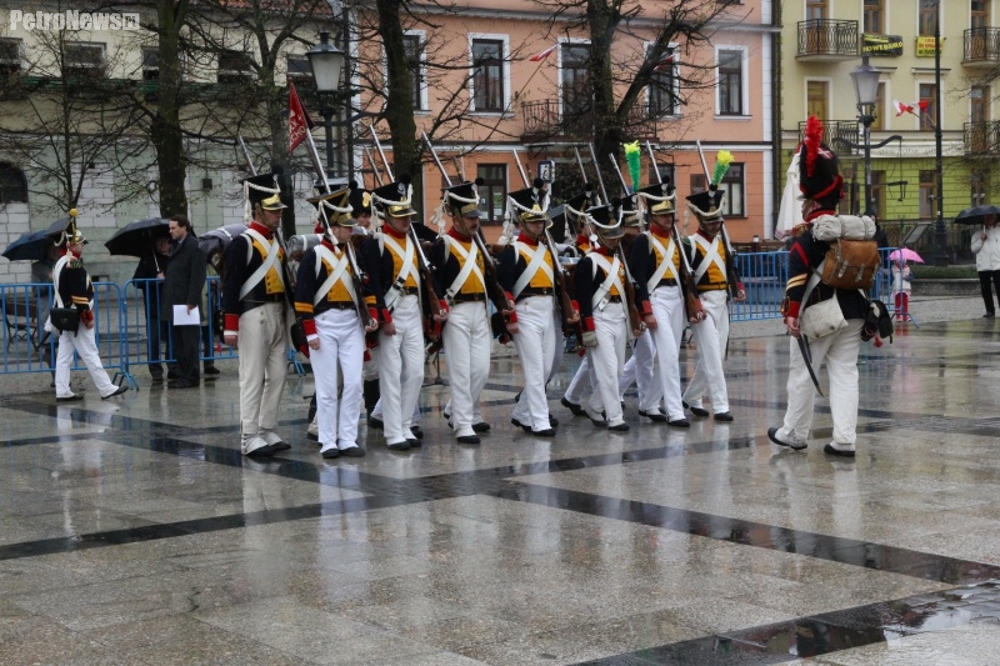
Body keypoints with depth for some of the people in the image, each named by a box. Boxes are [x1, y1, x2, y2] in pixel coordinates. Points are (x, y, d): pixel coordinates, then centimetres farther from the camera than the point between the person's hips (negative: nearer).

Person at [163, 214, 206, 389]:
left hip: (187, 303, -9)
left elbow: (197, 276, -15)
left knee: (189, 342, -4)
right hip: (175, 304, 9)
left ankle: (191, 377, -1)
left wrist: (192, 301, -19)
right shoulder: (177, 246, 18)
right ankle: (182, 374, 17)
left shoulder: (193, 246, -10)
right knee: (178, 342, 11)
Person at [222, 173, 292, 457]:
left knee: (277, 376, 9)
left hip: (278, 314, 8)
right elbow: (230, 286, -12)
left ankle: (267, 431, 18)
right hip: (255, 314, -8)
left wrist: (287, 316, 20)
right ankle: (249, 437, -1)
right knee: (253, 378, -5)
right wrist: (230, 327, -15)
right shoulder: (242, 243, -9)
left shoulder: (277, 242, 15)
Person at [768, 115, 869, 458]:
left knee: (801, 374, 6)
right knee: (845, 373, 6)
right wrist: (866, 312, 24)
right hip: (853, 313, 7)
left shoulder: (810, 236, -11)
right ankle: (845, 439, 2)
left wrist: (792, 313, -16)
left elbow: (798, 275, -18)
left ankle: (794, 433, 17)